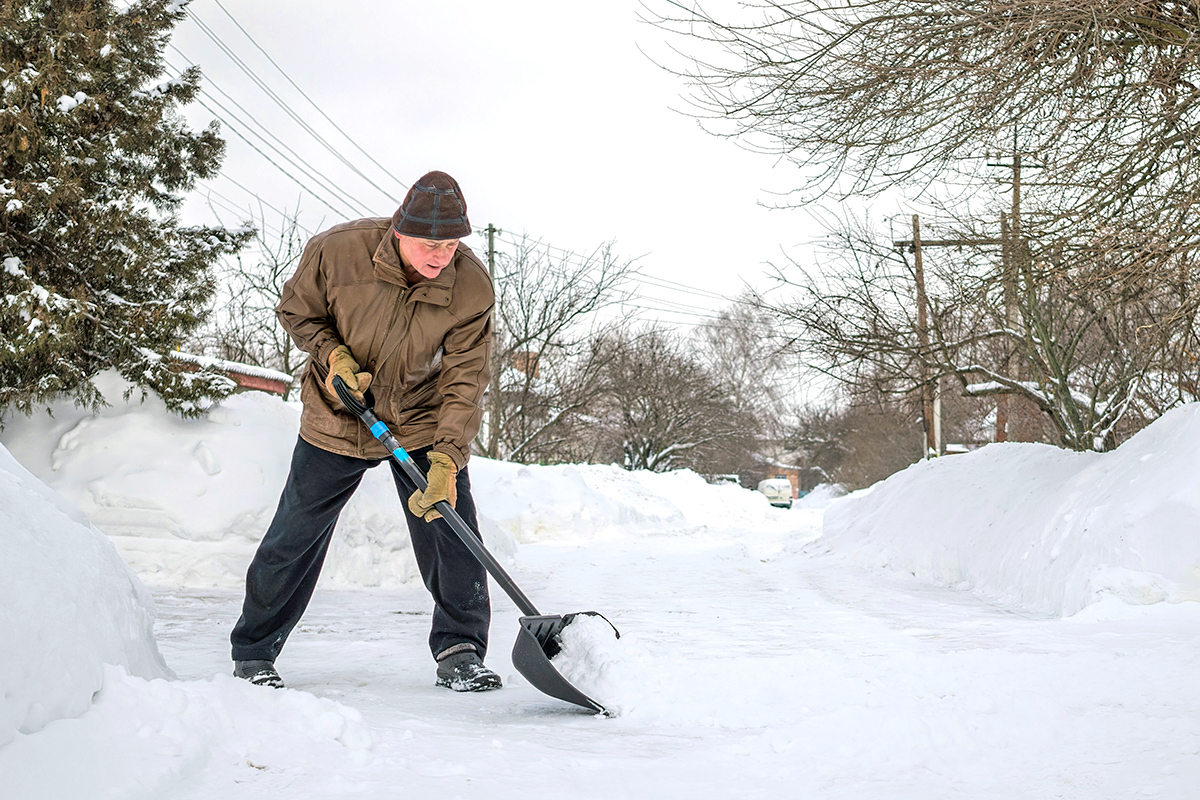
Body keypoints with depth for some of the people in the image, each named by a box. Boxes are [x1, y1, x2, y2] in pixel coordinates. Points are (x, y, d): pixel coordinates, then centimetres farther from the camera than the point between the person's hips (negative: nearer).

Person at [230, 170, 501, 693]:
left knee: (451, 530, -8)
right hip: (338, 418, 0)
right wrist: (333, 354, -19)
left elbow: (466, 379, -21)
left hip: (423, 422, 0)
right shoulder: (338, 250, -22)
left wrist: (446, 459, -31)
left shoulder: (471, 285, -21)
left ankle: (460, 653, 9)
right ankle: (252, 654, 21)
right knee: (294, 537, 4)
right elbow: (296, 311, -2)